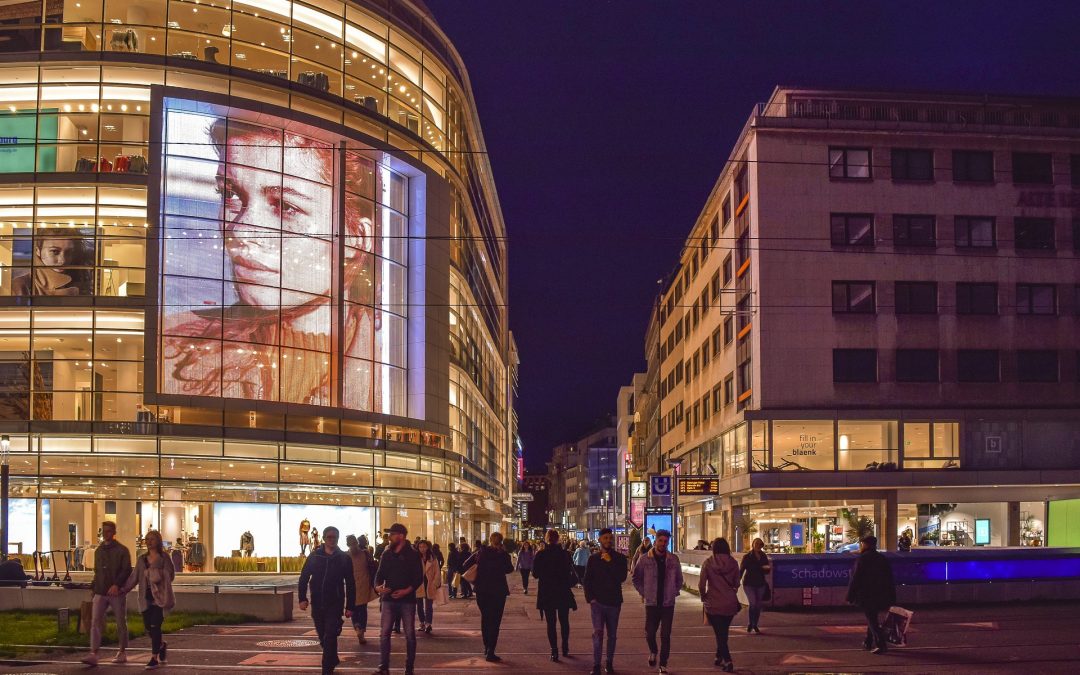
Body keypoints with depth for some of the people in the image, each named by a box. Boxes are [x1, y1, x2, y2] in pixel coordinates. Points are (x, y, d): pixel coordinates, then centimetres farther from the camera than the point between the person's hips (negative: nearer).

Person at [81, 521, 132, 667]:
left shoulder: (122, 550, -4)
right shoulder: (98, 551, 14)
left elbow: (126, 571, -11)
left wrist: (117, 585, -24)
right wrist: (94, 586, 10)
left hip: (117, 592, -4)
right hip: (100, 592, 4)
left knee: (121, 623, 7)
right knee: (95, 622, -10)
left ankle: (122, 653, 20)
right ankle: (93, 655, -15)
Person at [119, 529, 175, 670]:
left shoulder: (164, 557, -1)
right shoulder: (142, 559, 13)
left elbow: (170, 575, -5)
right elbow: (134, 577, 7)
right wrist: (123, 590, -4)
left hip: (159, 596, -5)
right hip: (146, 597, 5)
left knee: (155, 626, -11)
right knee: (148, 627, 5)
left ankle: (154, 658, -6)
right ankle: (161, 646, 33)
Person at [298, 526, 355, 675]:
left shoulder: (344, 558, -1)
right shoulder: (314, 556, 3)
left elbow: (350, 584, 1)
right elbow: (304, 577, 4)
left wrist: (349, 606, -2)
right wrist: (302, 598, -7)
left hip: (335, 604, -3)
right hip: (317, 604, 3)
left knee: (330, 637, -11)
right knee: (323, 637, 14)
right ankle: (333, 660, 37)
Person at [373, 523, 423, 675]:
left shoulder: (413, 554, -3)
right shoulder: (386, 554, 7)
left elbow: (419, 578, -6)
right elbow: (380, 574, 10)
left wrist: (407, 590, -20)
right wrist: (378, 586, -11)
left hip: (407, 600, -3)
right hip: (389, 599, 3)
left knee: (410, 635, 3)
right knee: (384, 633, -2)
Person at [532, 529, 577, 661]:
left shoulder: (540, 555, -8)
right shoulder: (565, 554, -6)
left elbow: (535, 574, -2)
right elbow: (571, 573, -3)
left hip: (546, 594, -1)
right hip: (563, 592, 1)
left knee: (551, 623, 2)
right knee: (564, 621, 16)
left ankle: (554, 651, -5)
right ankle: (565, 648, 23)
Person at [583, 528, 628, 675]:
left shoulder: (620, 558, 3)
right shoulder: (593, 558, 5)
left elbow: (622, 577, -12)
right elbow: (587, 580, 7)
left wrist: (610, 562, -19)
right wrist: (590, 598, -3)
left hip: (614, 602, 1)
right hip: (597, 602, -1)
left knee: (612, 634, 9)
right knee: (598, 633, -10)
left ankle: (609, 663, 20)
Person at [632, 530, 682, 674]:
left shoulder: (673, 559, 1)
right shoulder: (645, 559, -4)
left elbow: (679, 579, 13)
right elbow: (636, 578, 6)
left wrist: (675, 592, 4)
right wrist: (643, 592, 0)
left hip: (668, 603, 1)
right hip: (652, 603, -1)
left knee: (665, 635, 0)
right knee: (650, 633, 1)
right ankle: (653, 651, 33)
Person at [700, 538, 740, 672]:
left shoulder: (708, 562, -10)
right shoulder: (733, 563, -4)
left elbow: (701, 584, -10)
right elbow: (736, 583, 4)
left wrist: (704, 597, 8)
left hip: (713, 604, -2)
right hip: (730, 603, 2)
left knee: (719, 633, 5)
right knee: (723, 632, 21)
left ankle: (727, 661, -5)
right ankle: (719, 657, 31)